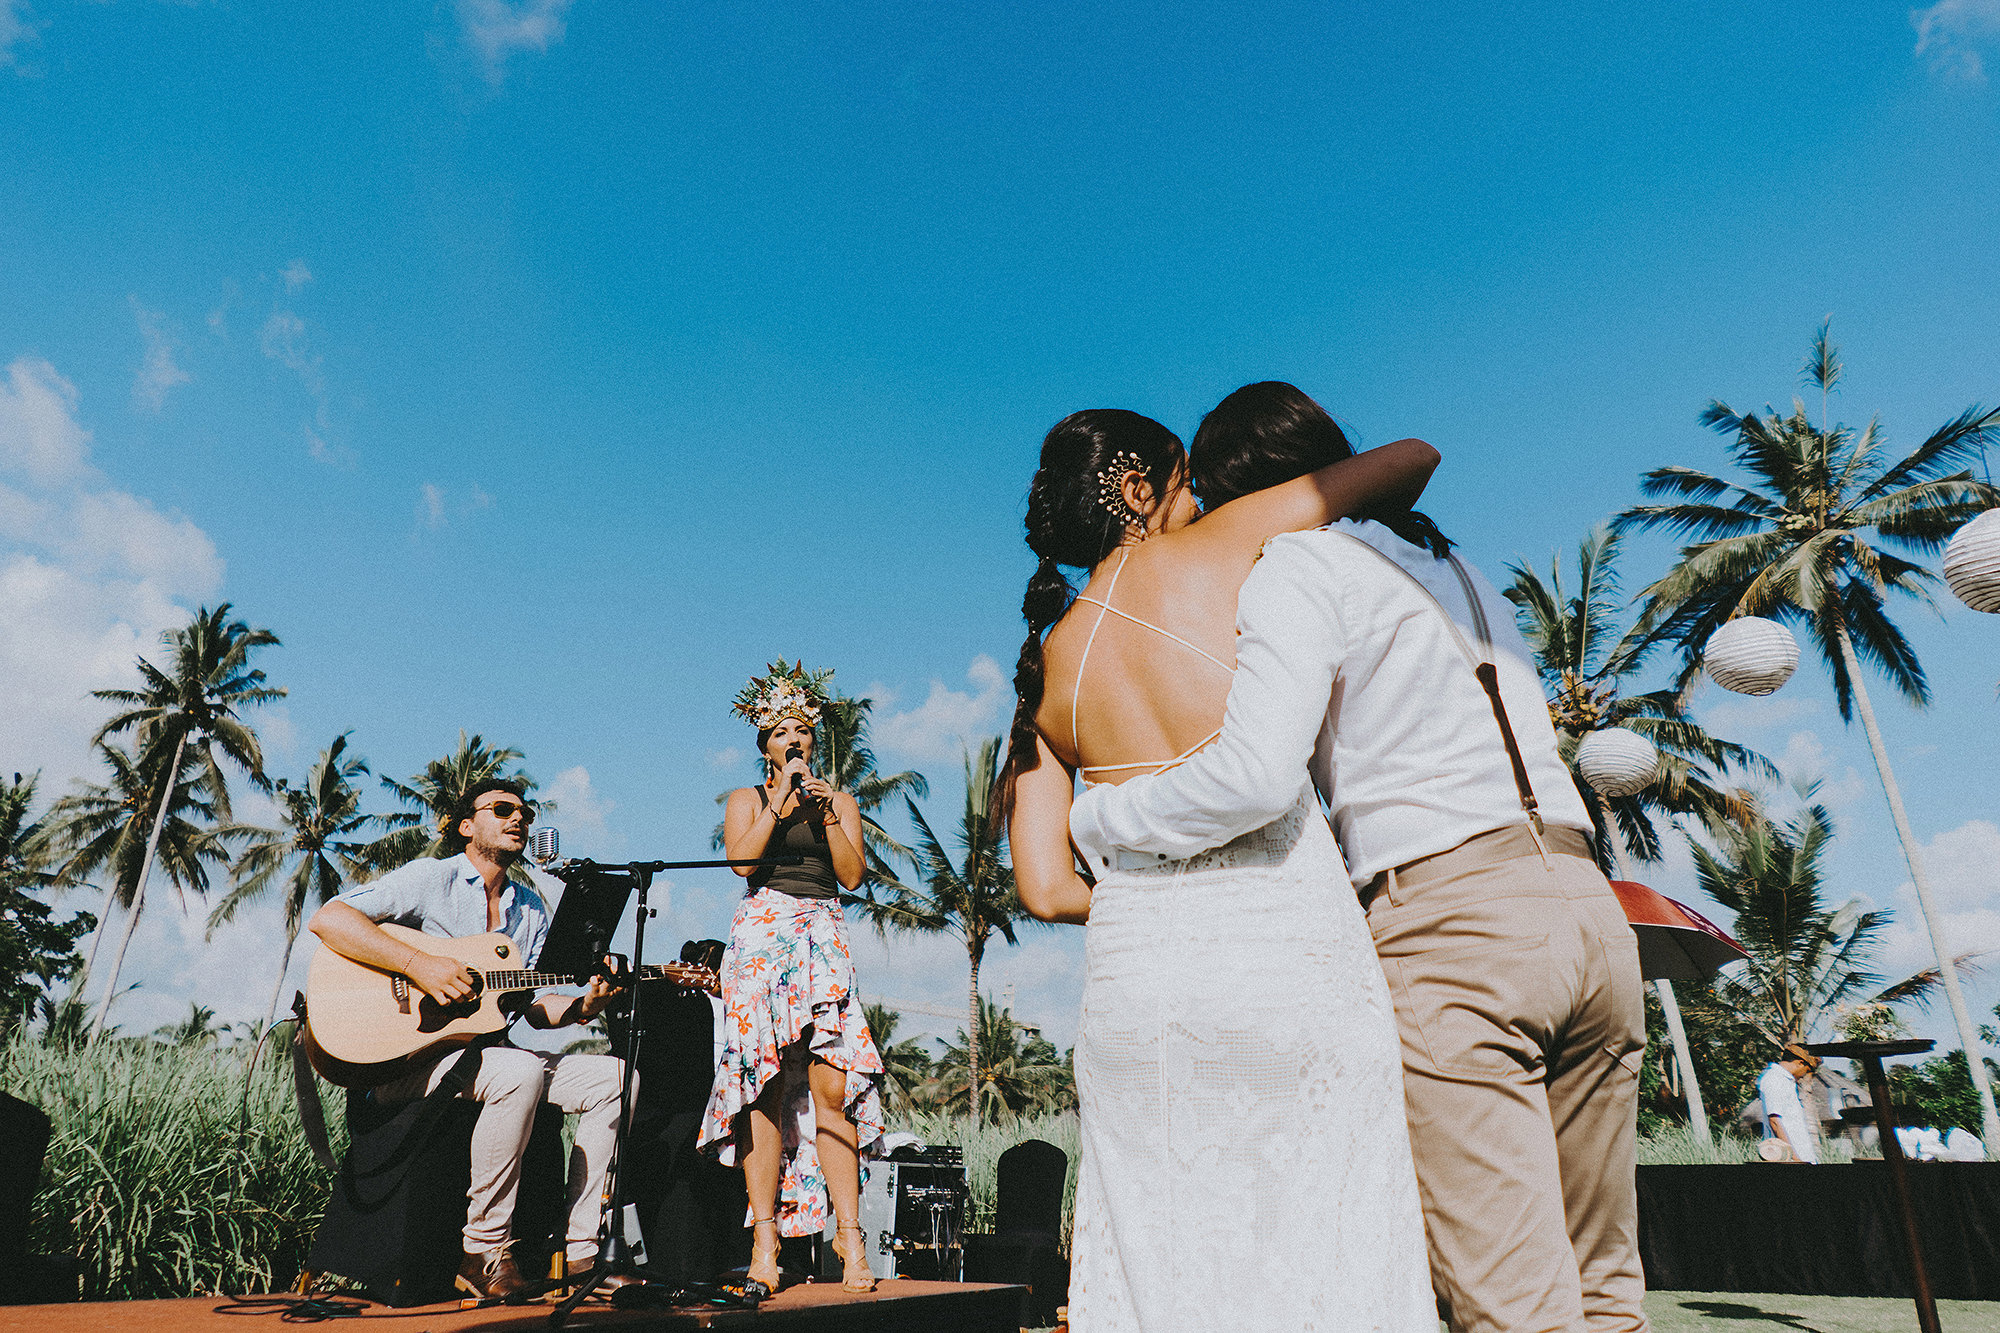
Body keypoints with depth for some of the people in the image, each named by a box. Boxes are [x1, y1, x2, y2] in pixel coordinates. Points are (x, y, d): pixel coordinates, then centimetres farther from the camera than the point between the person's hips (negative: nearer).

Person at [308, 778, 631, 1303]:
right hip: (409, 1058, -7)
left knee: (615, 1077, -10)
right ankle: (483, 1251, -19)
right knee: (520, 1072, -36)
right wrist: (418, 964, -24)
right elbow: (326, 919, -15)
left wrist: (582, 1007, -8)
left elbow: (536, 1004, 13)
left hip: (486, 1052, 7)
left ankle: (577, 1253, -6)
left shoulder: (531, 909, 15)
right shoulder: (431, 878, -3)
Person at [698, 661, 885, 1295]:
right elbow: (741, 860, -4)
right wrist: (779, 802, -5)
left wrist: (828, 812, -3)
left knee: (832, 1086, -9)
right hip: (763, 932, -1)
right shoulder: (747, 798, 15)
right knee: (765, 1086, -8)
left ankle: (849, 1235, -6)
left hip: (823, 940, 1)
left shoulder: (840, 800, 18)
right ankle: (765, 1233, -3)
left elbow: (852, 874, 5)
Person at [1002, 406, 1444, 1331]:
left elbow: (1044, 889, 8)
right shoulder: (1211, 551, 2)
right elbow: (1412, 457, 13)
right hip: (1281, 934, -4)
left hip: (1132, 959, 5)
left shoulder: (1048, 670, 12)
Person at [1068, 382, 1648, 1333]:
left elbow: (1256, 777, -17)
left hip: (1450, 920, -8)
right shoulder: (1453, 571, 27)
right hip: (1589, 902, 9)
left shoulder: (1292, 565, -1)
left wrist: (1095, 820, -3)